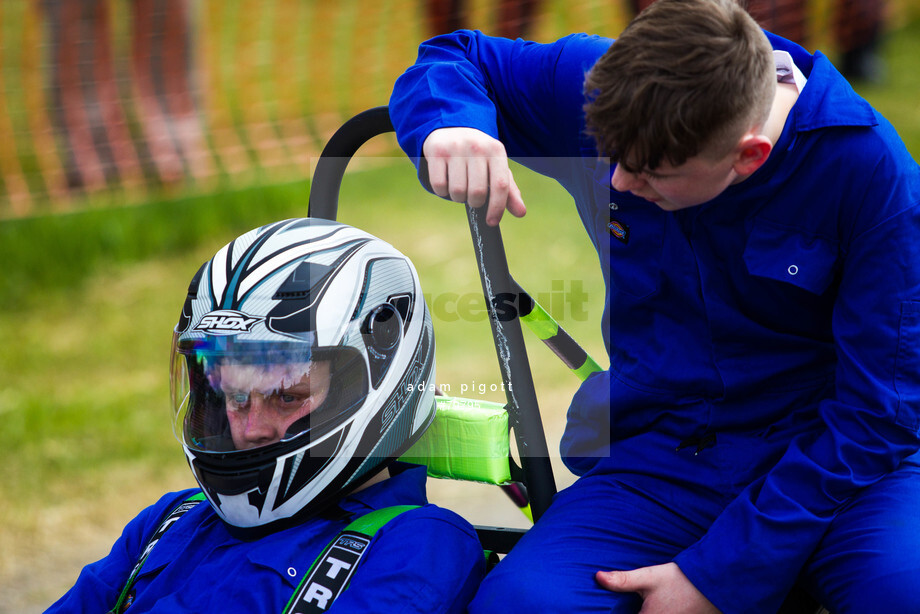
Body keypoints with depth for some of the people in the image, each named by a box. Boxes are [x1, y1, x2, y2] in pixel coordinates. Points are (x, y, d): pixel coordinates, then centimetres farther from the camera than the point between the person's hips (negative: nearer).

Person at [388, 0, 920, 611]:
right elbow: (449, 58, 10)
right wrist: (451, 125, -18)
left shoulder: (870, 172, -17)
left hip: (834, 462, -3)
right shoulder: (606, 90, -7)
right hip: (659, 457, 4)